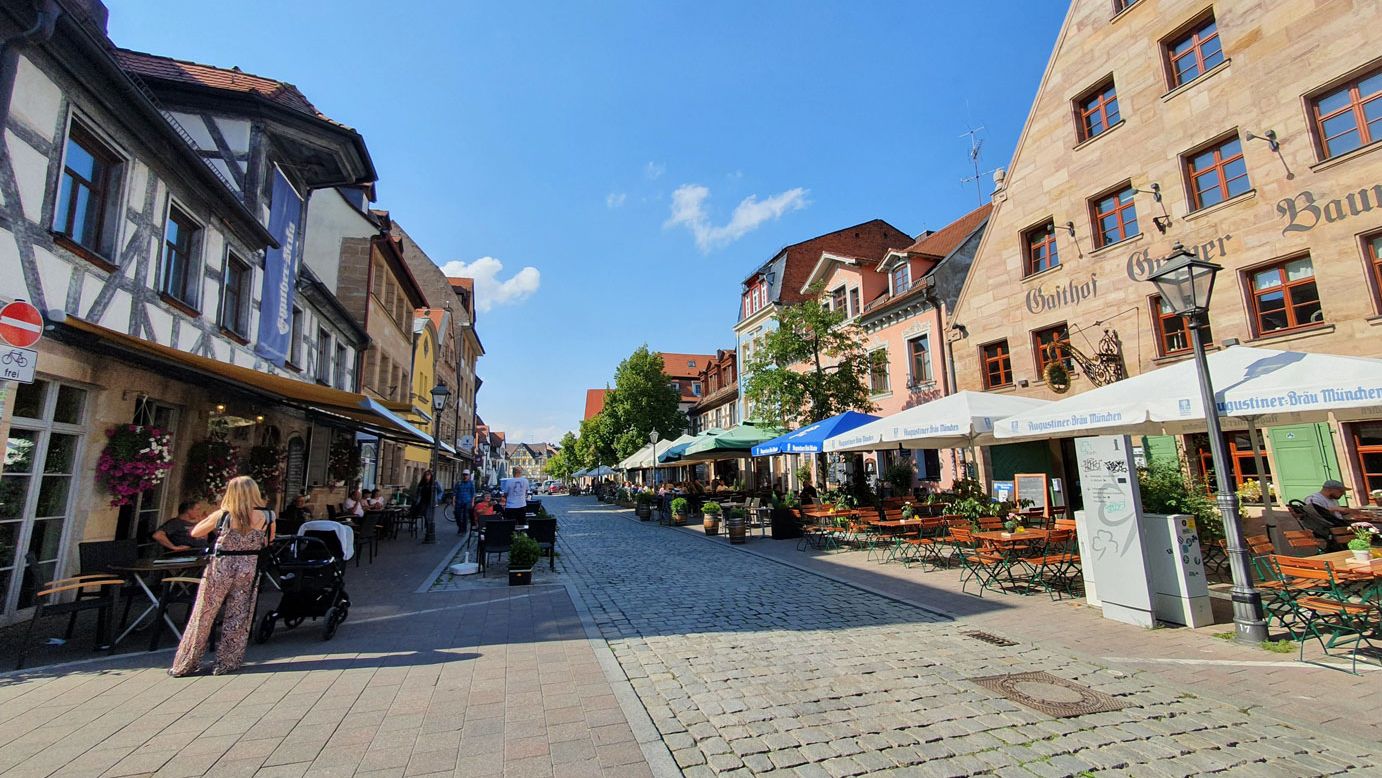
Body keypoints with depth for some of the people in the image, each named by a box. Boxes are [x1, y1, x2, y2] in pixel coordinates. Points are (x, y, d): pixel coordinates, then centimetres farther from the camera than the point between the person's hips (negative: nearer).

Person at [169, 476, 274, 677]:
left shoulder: (222, 515, -10)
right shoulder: (266, 517, -8)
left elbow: (195, 532, 6)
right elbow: (268, 541, 8)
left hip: (221, 567, 0)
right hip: (249, 568, 1)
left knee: (203, 616, 12)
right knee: (237, 618, 11)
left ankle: (184, 665, 22)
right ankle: (227, 663, 16)